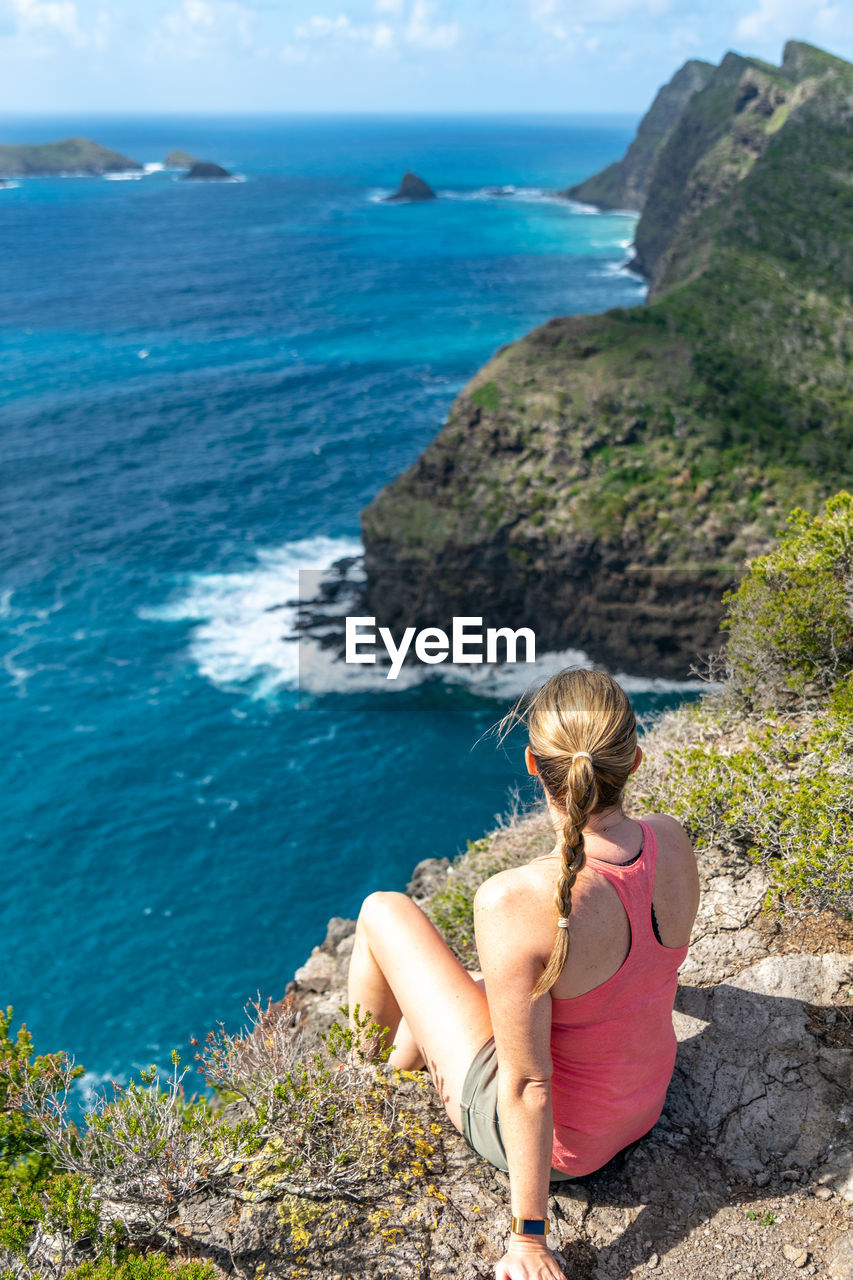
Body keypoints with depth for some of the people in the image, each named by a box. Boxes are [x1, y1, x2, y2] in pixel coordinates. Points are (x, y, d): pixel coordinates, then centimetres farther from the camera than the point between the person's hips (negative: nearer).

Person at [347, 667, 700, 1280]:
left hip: (556, 1135, -6)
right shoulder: (671, 841, -16)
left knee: (383, 912, 6)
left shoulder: (515, 904, -36)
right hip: (650, 1099, 6)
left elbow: (526, 1085, -27)